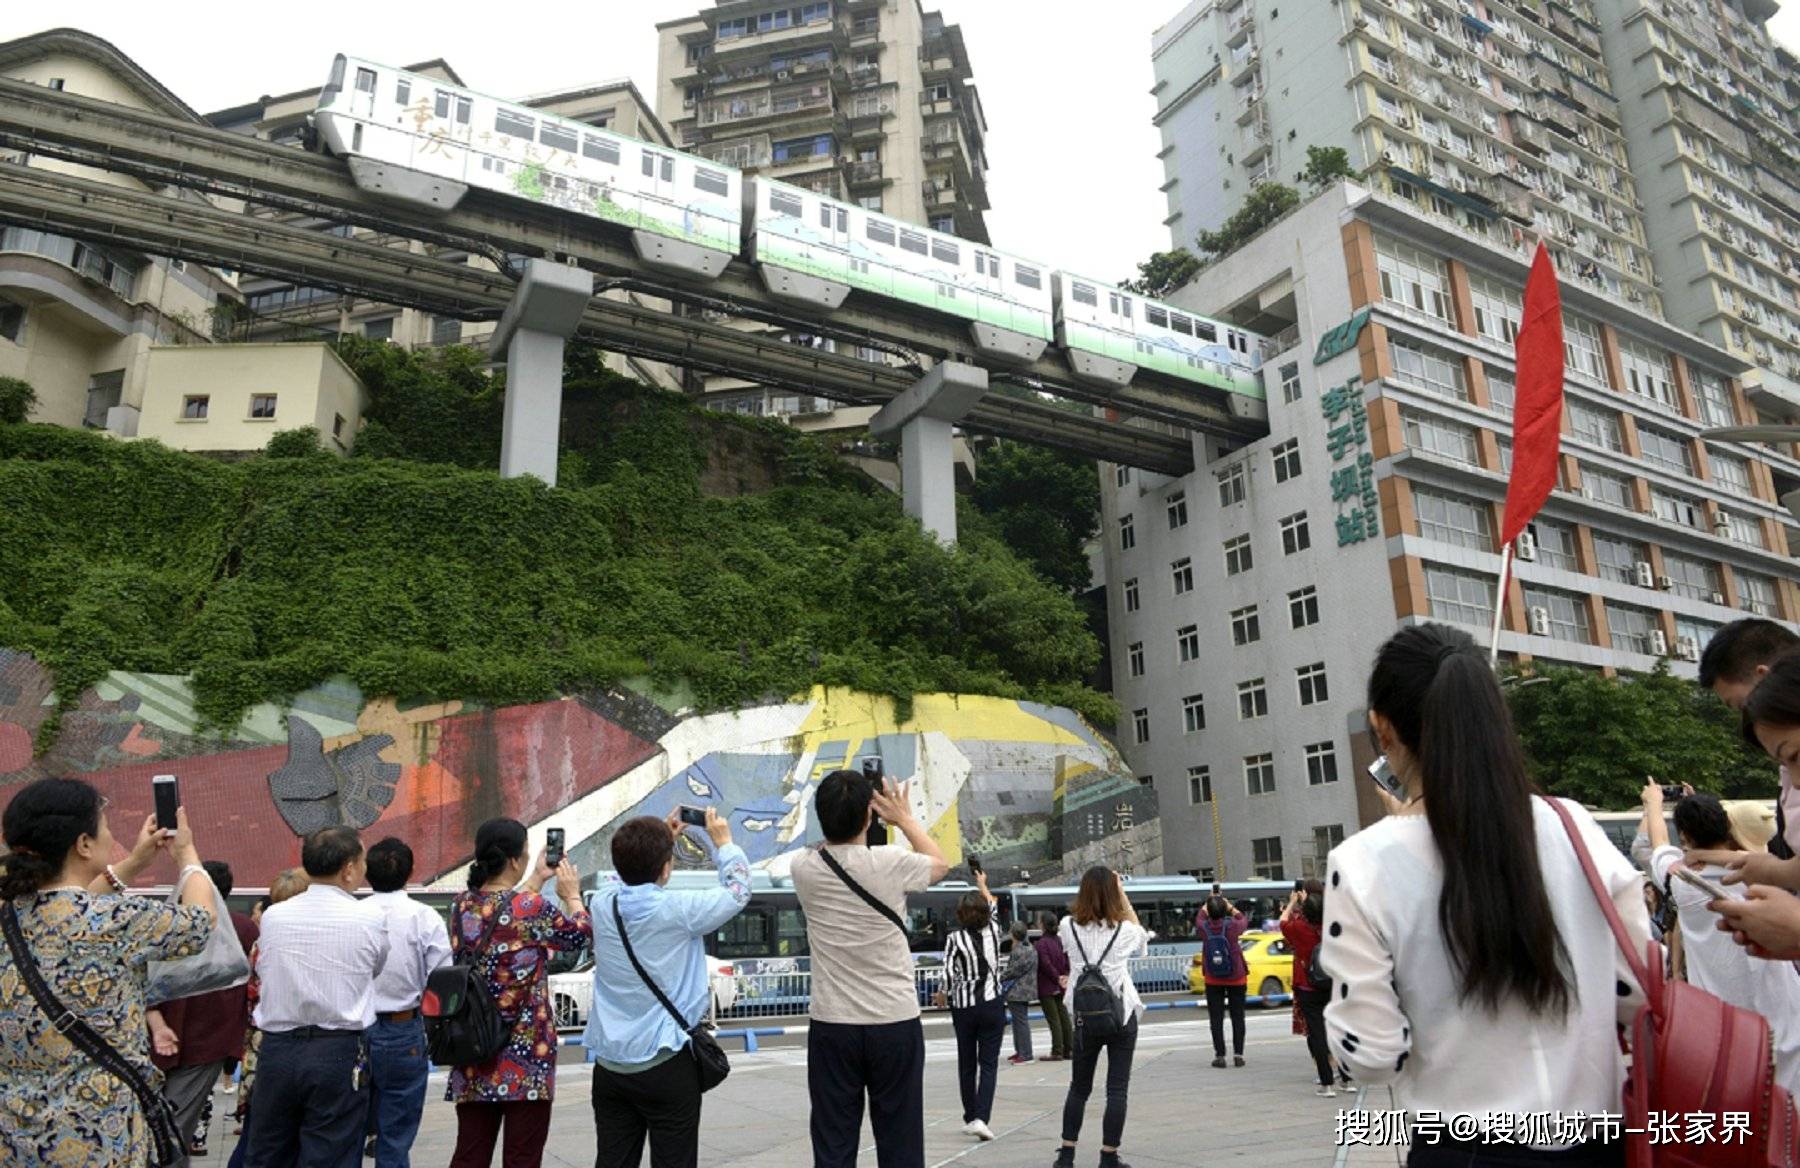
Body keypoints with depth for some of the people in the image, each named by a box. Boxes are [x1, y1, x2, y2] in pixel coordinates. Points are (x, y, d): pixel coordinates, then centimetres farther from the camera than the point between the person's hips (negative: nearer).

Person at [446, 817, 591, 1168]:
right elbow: (583, 934, 2)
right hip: (526, 1053, -6)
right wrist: (572, 894, 19)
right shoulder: (534, 907, -15)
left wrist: (536, 880, 28)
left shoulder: (462, 906, 1)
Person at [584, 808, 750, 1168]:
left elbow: (630, 876, 21)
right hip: (666, 1066, -5)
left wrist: (662, 837, 23)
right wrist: (724, 842, 12)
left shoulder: (602, 903, -5)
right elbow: (737, 892, -1)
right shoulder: (677, 910, -18)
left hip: (609, 1065, 5)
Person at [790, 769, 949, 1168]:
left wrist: (838, 814, 18)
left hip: (831, 1026, 2)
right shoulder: (890, 863, -13)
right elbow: (940, 863, 10)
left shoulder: (803, 869, -6)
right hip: (895, 1023, -2)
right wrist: (905, 818, 18)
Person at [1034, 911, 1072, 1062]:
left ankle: (1057, 1052, 0)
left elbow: (1046, 965, -19)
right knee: (1064, 1017, 11)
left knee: (1053, 1020, -3)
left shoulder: (1042, 943, -16)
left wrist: (1057, 978, -10)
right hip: (1060, 987, 7)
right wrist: (1064, 976, 0)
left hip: (1047, 987, -7)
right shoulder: (1059, 940, 7)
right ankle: (1069, 1049, 15)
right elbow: (1067, 960, 7)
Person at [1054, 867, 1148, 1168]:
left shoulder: (1069, 926, -4)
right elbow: (1140, 932, 16)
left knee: (1079, 1087, 16)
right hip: (1121, 1015, -2)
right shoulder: (1123, 930, -7)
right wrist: (1121, 893, 12)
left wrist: (1094, 887, 12)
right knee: (1117, 1089, 4)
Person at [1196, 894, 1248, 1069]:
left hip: (1213, 979, 0)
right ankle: (1238, 1054, 8)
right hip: (1236, 978, 0)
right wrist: (1230, 906, 11)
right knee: (1237, 1017, 10)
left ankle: (1219, 1055, 3)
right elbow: (1244, 921, 5)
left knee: (1216, 1018, 5)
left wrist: (1207, 903, 18)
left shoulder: (1203, 927, -15)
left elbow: (1199, 917, 10)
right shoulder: (1232, 925, -18)